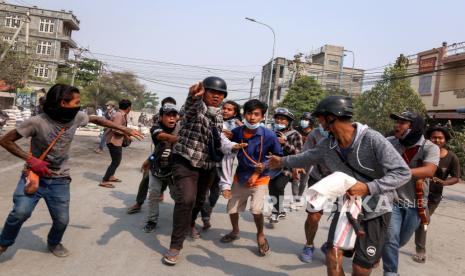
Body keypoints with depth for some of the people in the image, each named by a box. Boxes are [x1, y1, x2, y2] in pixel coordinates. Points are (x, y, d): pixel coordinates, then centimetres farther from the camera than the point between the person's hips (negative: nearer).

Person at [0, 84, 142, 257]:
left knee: (62, 219, 3)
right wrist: (30, 159, -23)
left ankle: (54, 243, 37)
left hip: (59, 180, 3)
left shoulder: (76, 118, -10)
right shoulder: (37, 122, -21)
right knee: (21, 212, -21)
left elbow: (96, 119, 10)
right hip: (35, 175, -3)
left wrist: (124, 129, 9)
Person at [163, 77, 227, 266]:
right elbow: (191, 108, -38)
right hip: (186, 160, -6)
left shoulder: (219, 115, 10)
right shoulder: (196, 106, -11)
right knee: (186, 199, -20)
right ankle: (175, 246, -8)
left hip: (208, 164, 7)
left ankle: (190, 223, 49)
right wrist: (194, 96, -60)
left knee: (200, 199, 18)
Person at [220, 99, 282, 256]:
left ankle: (260, 235, 13)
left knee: (256, 209, -19)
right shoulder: (236, 132, -17)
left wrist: (264, 166, -20)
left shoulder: (269, 135, -22)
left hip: (260, 178, -3)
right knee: (232, 208, 13)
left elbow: (279, 156, -7)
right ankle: (235, 231, 45)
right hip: (240, 176, 3)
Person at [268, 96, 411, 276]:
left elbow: (403, 172, -24)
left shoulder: (372, 139, -24)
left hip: (375, 210, -4)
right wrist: (282, 162, 26)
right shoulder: (326, 145, -7)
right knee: (333, 257, -1)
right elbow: (307, 157, 14)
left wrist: (368, 187, -34)